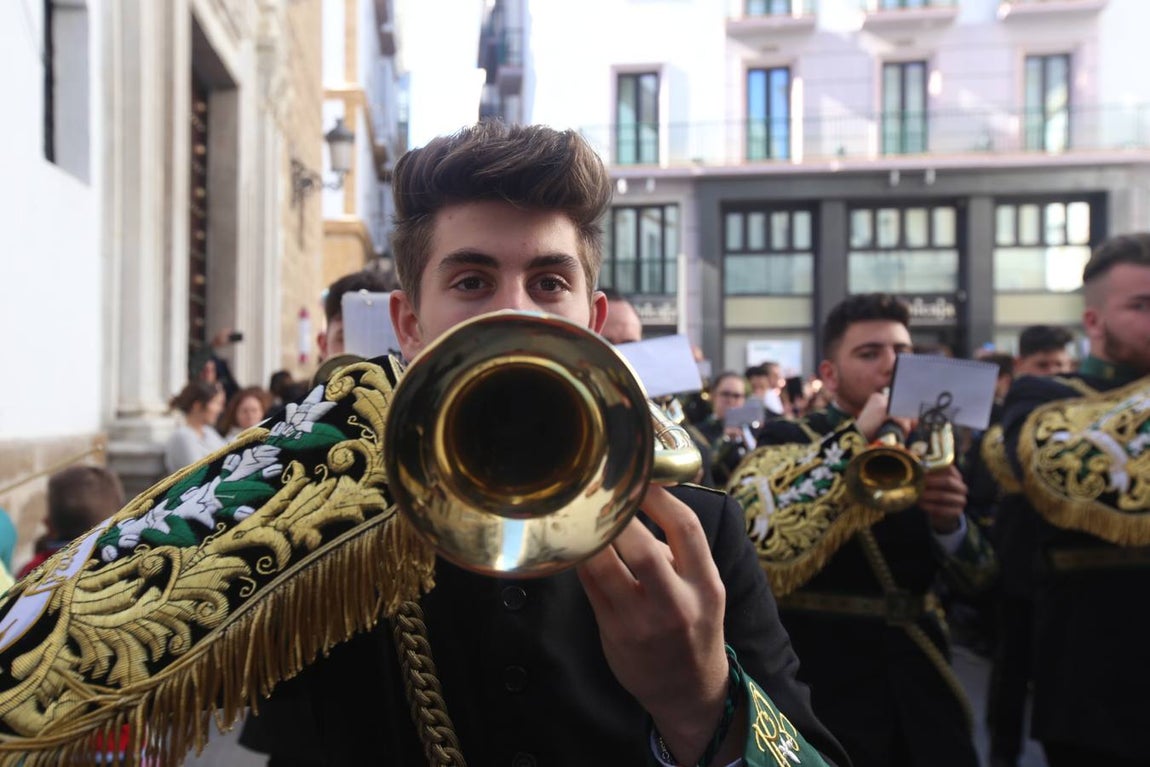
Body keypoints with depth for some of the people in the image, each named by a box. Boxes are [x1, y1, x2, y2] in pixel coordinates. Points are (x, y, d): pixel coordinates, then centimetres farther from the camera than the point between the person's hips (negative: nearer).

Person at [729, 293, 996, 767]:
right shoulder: (786, 442, -8)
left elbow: (977, 576, 4)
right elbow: (753, 532, -29)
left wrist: (948, 522, -18)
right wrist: (857, 437, -25)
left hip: (923, 695, 5)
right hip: (823, 701, -5)